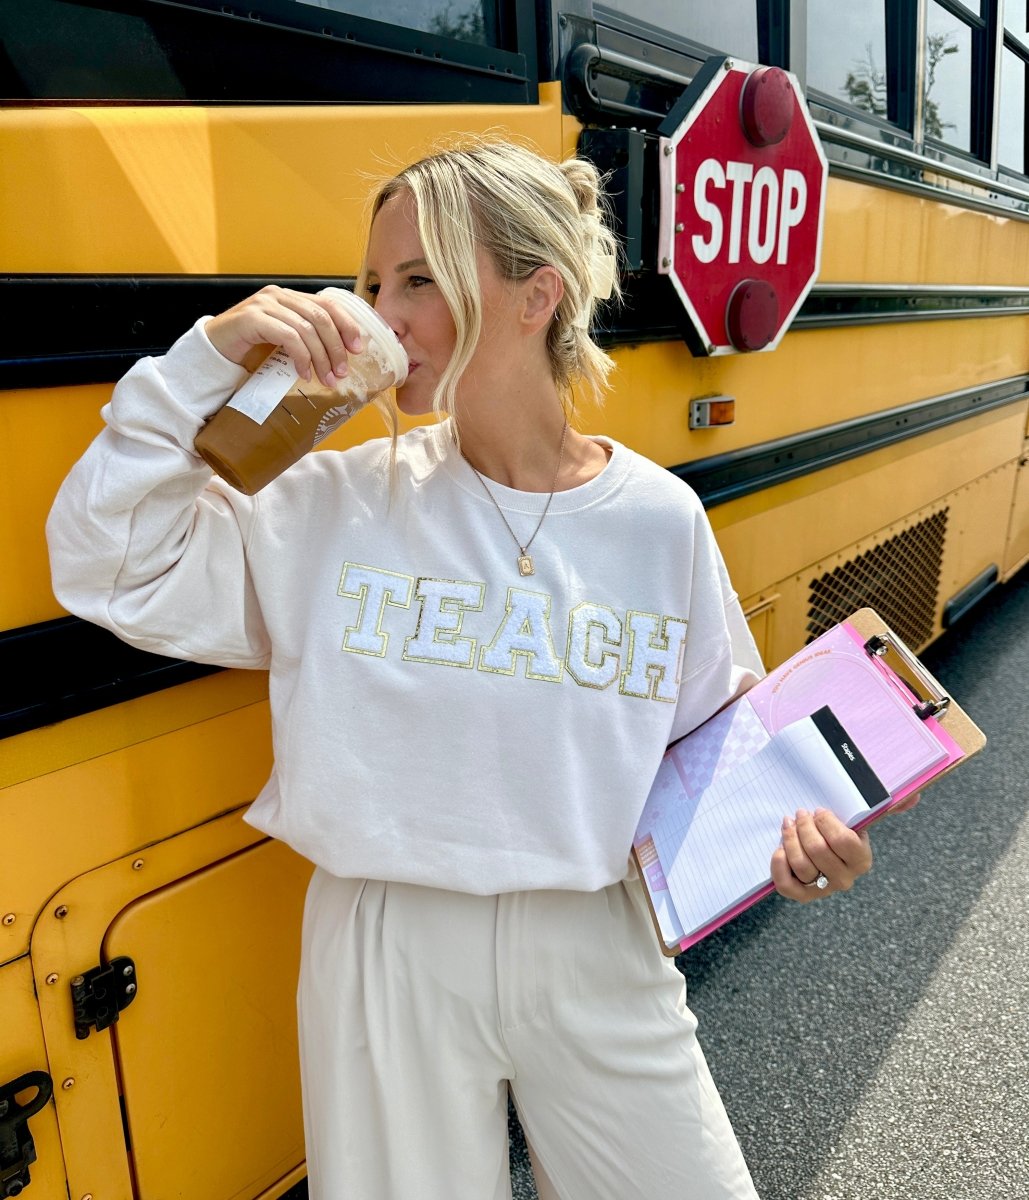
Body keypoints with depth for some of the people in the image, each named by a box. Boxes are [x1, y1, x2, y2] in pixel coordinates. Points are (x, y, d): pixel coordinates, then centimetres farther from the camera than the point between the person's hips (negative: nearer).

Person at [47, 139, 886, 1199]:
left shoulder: (659, 518, -6)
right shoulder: (341, 504, -7)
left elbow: (711, 733, 4)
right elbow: (106, 565, -8)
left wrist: (785, 821, -14)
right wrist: (204, 365, -16)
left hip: (596, 950, 1)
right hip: (388, 952, 0)